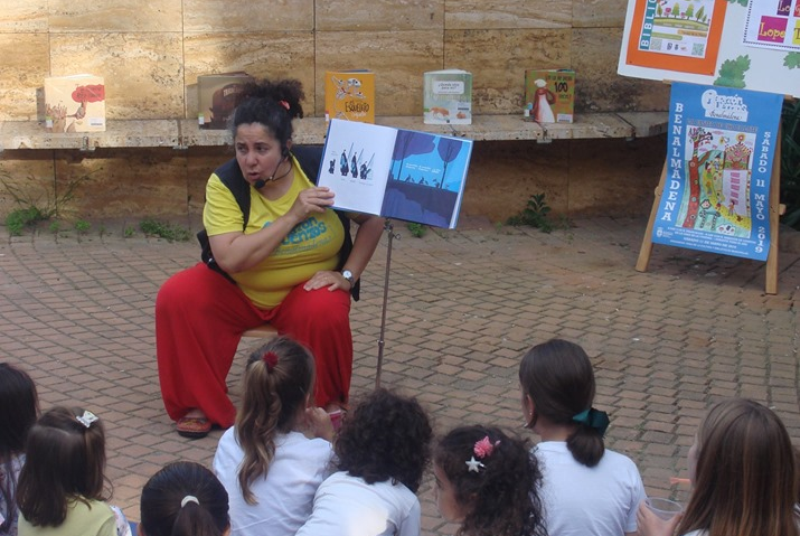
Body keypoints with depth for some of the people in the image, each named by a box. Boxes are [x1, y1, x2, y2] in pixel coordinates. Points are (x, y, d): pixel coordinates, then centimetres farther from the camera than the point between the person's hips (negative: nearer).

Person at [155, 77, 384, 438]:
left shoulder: (320, 167, -17)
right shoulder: (225, 183, -19)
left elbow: (373, 220, -5)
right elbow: (229, 259, -31)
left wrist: (347, 276, -15)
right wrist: (293, 215, -33)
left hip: (307, 287, -1)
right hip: (238, 292, 1)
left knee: (325, 313, -33)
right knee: (175, 297, -22)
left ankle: (329, 404, -5)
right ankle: (200, 403, -5)